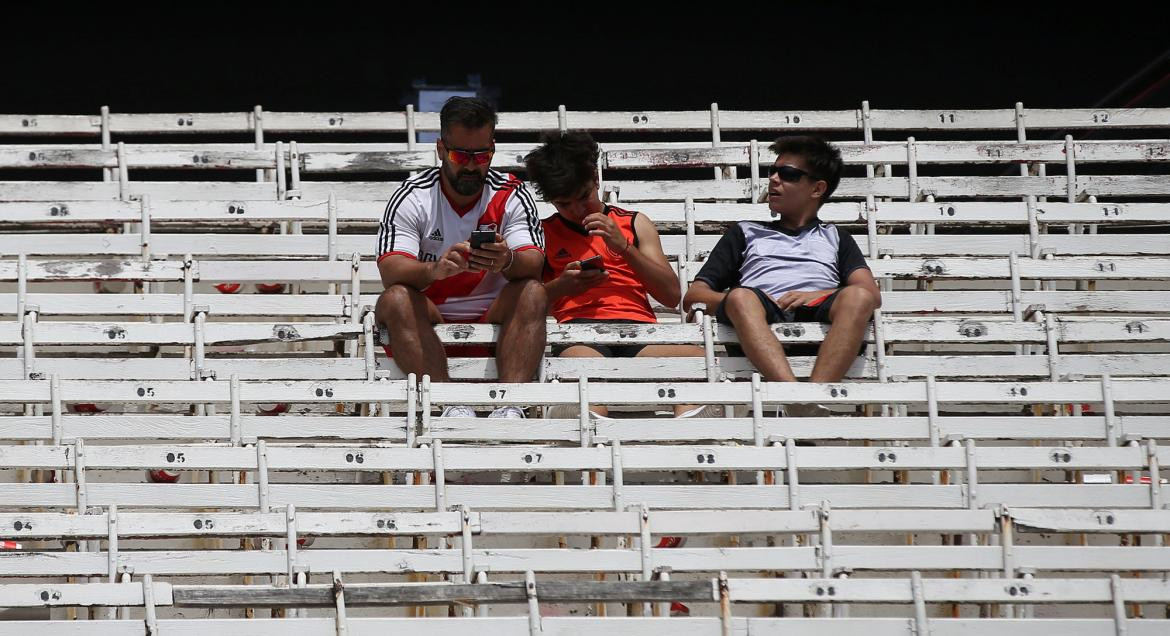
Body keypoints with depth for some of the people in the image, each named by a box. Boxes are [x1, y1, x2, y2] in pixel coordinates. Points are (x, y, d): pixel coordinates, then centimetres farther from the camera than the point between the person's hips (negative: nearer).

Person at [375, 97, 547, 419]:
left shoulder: (511, 195, 2)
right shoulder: (412, 197, -3)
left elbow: (533, 266, -13)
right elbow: (391, 272, -17)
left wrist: (507, 262, -39)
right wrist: (436, 269, -40)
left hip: (493, 319, 1)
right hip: (429, 319, -1)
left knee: (533, 294, -27)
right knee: (396, 299, -30)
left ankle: (510, 404, -45)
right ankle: (450, 405, -45)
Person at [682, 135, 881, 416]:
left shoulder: (835, 237, 34)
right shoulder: (746, 233, 36)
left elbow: (872, 294, 15)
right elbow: (693, 296, 24)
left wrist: (819, 294, -6)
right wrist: (736, 299, 1)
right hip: (765, 318, 0)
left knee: (857, 297, -33)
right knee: (741, 298, -36)